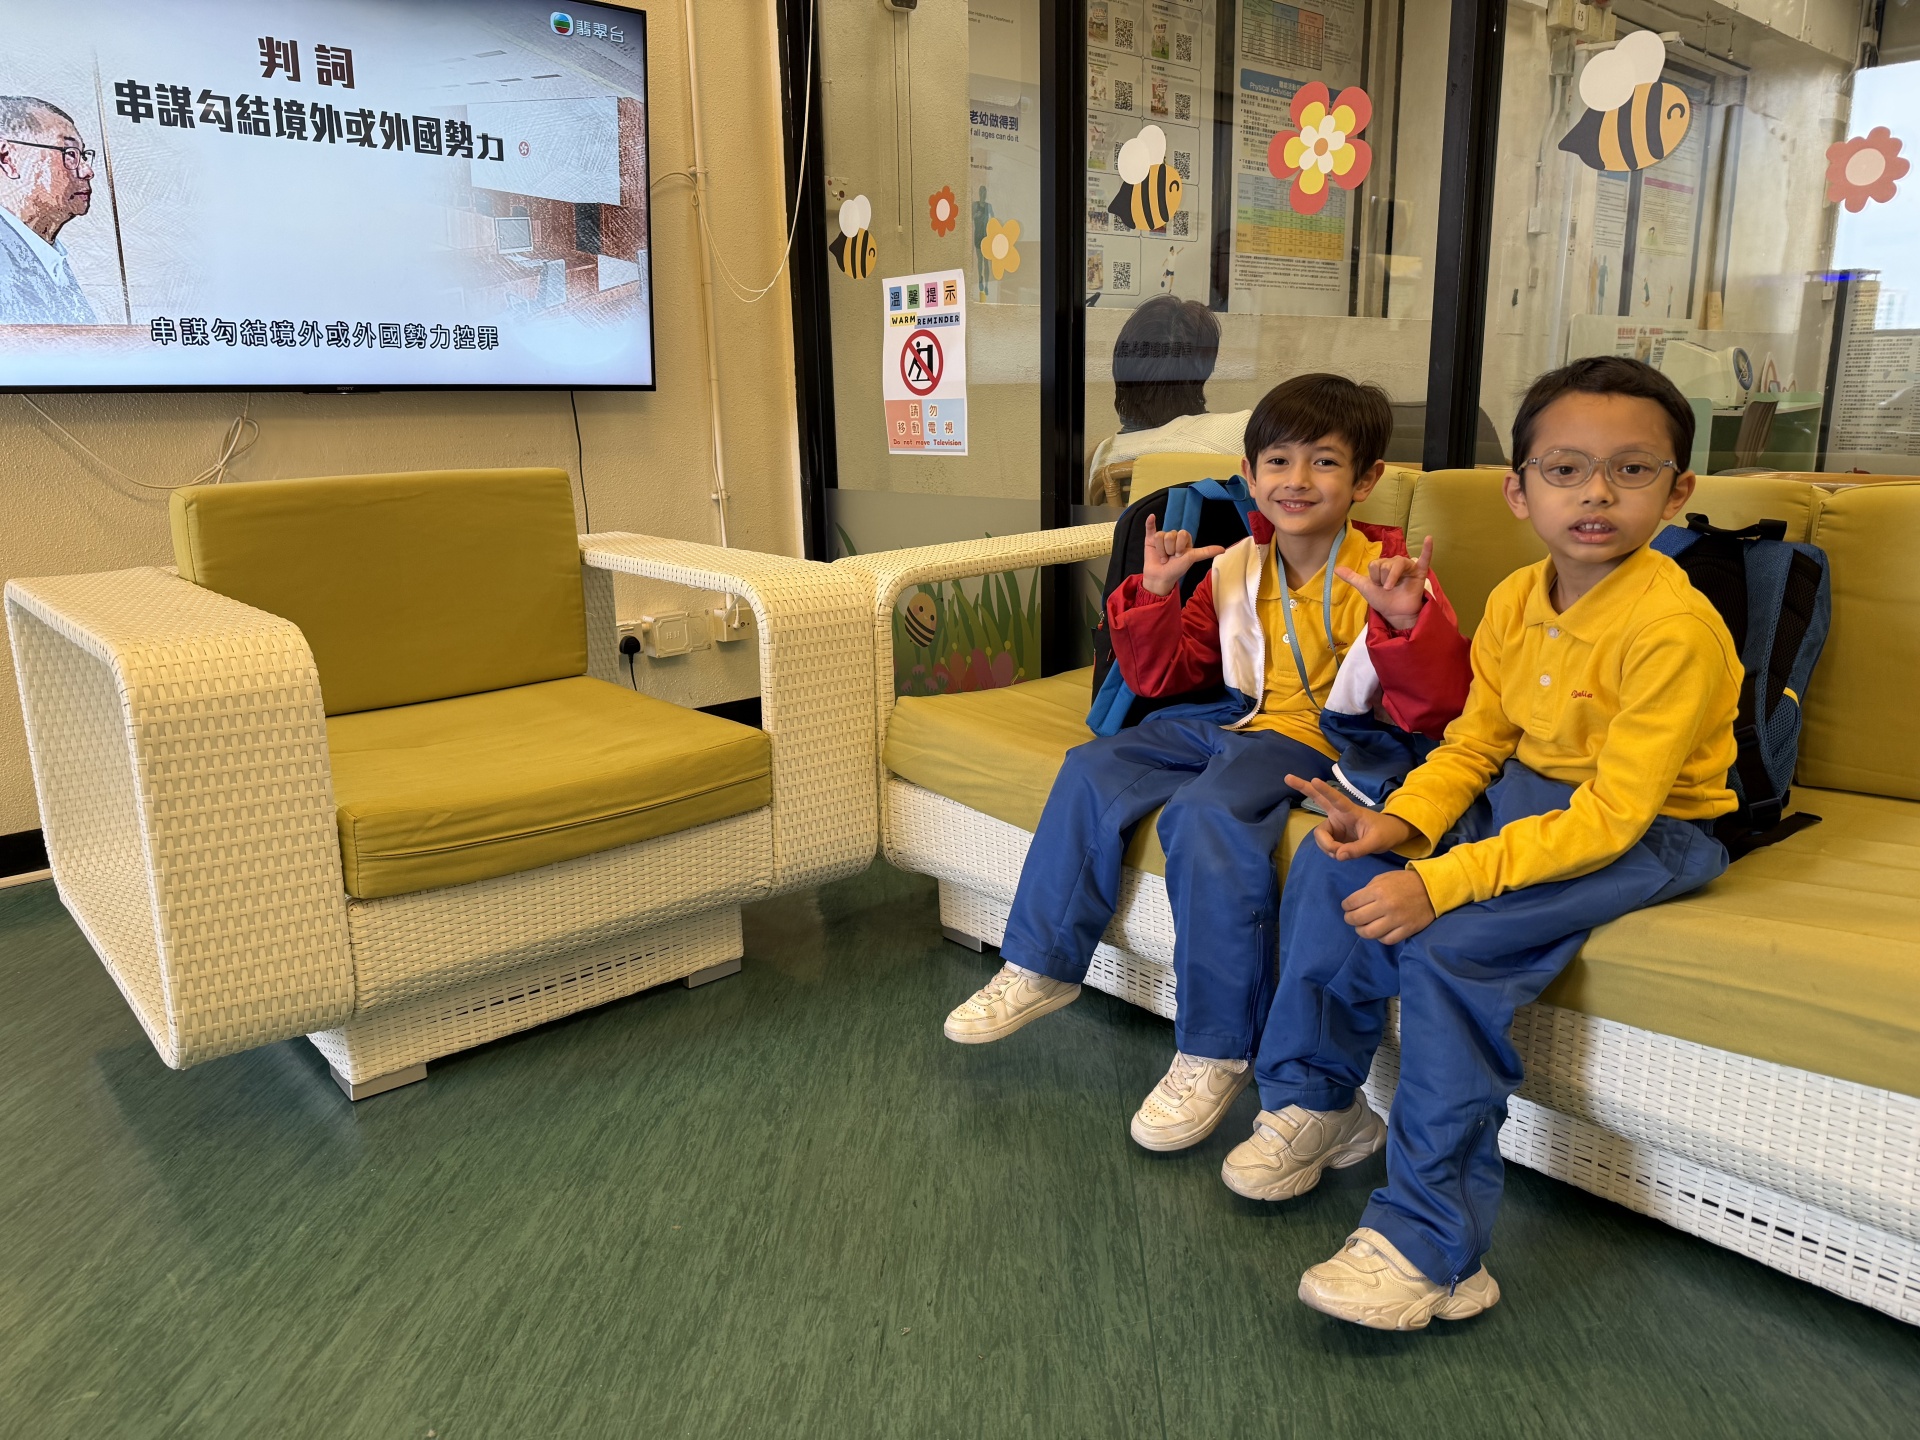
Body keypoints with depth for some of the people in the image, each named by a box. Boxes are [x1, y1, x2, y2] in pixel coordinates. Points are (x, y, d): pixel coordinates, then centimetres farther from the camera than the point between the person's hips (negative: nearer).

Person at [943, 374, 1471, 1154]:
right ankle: (1041, 967, 6)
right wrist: (1154, 595, -3)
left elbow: (1435, 706, -17)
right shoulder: (1235, 570, 8)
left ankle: (1215, 1053, -21)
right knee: (1094, 769, -5)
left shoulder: (1386, 574, -9)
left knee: (1206, 811, -32)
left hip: (1327, 740, -7)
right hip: (1237, 721, 7)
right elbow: (1164, 675, 13)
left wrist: (1408, 621, -33)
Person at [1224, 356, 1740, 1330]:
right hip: (1522, 792, 8)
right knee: (1335, 865, -8)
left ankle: (1433, 1249, -17)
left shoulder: (1675, 627, -25)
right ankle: (1314, 1103, 11)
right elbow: (1474, 743, 5)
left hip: (1649, 835, -7)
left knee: (1453, 945, -28)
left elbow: (1607, 818, -28)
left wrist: (1441, 881, -34)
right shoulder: (1515, 601, -1)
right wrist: (1402, 821, -16)